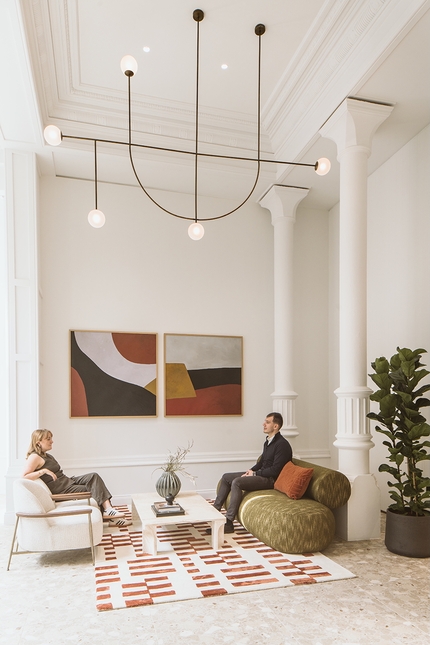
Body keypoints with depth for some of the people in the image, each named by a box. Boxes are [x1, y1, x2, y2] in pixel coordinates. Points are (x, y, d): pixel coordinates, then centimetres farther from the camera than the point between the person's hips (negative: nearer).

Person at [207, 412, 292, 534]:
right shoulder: (268, 441, 12)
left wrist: (255, 473, -15)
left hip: (270, 479, -10)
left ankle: (228, 523, -25)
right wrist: (251, 470, 5)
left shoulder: (282, 444, -18)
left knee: (237, 482, -28)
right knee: (226, 477, 4)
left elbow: (275, 470, -23)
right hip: (260, 474, 10)